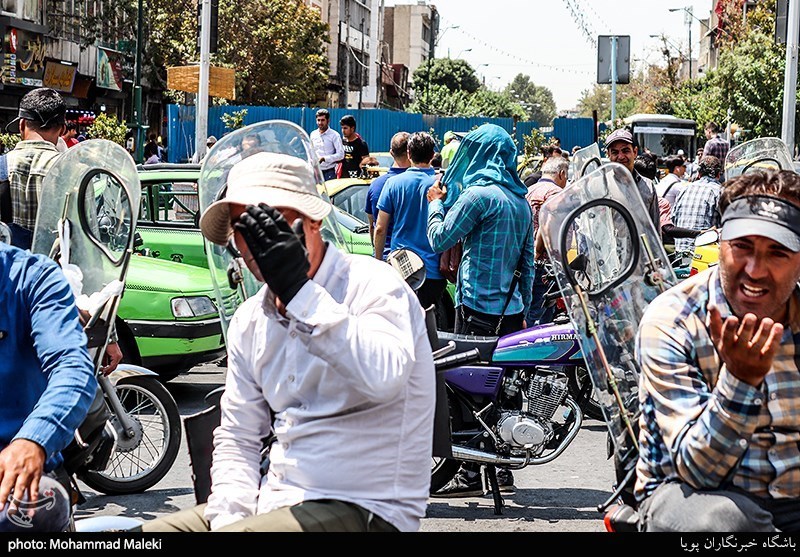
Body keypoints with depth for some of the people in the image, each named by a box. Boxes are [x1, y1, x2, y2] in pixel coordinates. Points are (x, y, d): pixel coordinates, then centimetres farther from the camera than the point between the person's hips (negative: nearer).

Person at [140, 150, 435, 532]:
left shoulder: (373, 284, -11)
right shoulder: (249, 321, 13)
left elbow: (382, 377, -32)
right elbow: (236, 438, 15)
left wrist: (299, 290, -31)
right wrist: (228, 516, -3)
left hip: (363, 510, -7)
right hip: (273, 501, 7)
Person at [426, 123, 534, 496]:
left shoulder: (478, 194, -12)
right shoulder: (521, 200, 15)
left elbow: (440, 240, -9)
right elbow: (527, 261, 19)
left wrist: (436, 202, 8)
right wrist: (523, 308, 24)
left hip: (478, 308, -8)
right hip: (511, 309, 8)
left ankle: (471, 474, -6)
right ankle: (503, 469, 17)